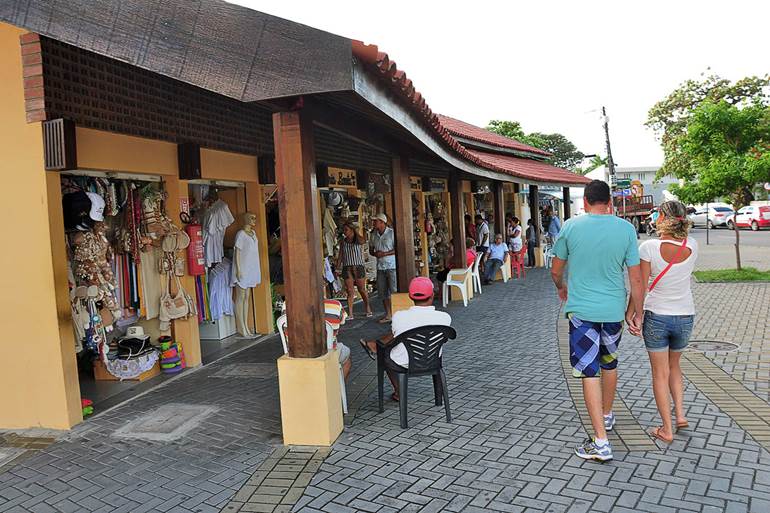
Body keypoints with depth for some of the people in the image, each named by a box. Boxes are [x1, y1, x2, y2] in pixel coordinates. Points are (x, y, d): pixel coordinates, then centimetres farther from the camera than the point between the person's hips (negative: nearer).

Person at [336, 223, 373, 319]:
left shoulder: (358, 239, 2)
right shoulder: (343, 242, 9)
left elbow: (361, 242, -22)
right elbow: (340, 256, 11)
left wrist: (356, 232, -6)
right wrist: (337, 268, 3)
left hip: (358, 267, -2)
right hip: (347, 268, 2)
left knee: (362, 290, 6)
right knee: (350, 291, -3)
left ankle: (368, 310, 26)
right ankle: (350, 314, -4)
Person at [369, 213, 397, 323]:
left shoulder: (392, 233, -7)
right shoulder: (373, 235, 10)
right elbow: (371, 250, 18)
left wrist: (384, 253, -17)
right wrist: (375, 254, -4)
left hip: (392, 266, -6)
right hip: (380, 267, 6)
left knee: (394, 290, -6)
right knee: (382, 291, 7)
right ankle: (388, 315, 17)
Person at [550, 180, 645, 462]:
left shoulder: (571, 226, -7)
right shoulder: (626, 229, -5)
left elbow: (556, 271, 3)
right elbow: (636, 278, -3)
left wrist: (562, 288, 24)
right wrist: (637, 313, 9)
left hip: (581, 309, -3)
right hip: (613, 309, 3)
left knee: (590, 372, 0)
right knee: (609, 363, 23)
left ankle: (600, 441, -2)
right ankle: (607, 415, 44)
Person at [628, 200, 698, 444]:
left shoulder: (649, 247, -16)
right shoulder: (692, 246, -6)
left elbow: (640, 286, -14)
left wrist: (629, 314, -4)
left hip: (656, 316, -3)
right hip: (685, 316, 3)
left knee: (660, 373, 8)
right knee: (674, 365, 26)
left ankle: (667, 429, 13)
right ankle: (680, 413, 19)